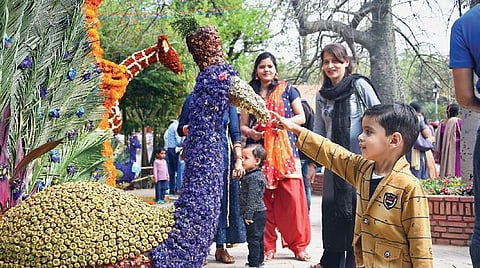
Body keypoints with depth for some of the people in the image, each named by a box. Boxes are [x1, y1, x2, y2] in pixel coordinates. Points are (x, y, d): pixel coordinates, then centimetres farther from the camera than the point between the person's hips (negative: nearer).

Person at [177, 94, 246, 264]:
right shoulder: (191, 100, 6)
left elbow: (235, 133, 5)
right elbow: (180, 128, 7)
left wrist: (238, 160, -3)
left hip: (222, 156, 1)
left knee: (222, 198, 1)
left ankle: (221, 247, 7)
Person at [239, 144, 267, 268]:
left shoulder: (254, 177, -18)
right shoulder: (251, 175, 13)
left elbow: (252, 199, -21)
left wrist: (248, 215, -19)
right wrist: (247, 214, 23)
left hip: (255, 213, -10)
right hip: (258, 213, 10)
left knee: (253, 239, -6)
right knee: (258, 238, 17)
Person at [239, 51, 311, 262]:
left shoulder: (286, 89, 9)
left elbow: (301, 117, 7)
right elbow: (242, 125, 13)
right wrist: (250, 132, -9)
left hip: (284, 151, -1)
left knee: (291, 197, -7)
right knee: (262, 200, -1)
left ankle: (298, 245, 3)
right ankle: (266, 247, 8)